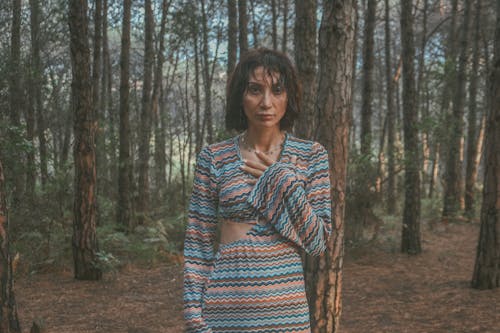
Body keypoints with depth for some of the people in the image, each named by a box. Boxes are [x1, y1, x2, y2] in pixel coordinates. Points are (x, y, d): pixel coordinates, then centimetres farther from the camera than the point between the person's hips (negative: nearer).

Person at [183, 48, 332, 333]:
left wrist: (283, 179, -12)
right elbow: (198, 245, 0)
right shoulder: (214, 158, -1)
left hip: (286, 305, 1)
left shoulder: (310, 156, 0)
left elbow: (318, 242, -4)